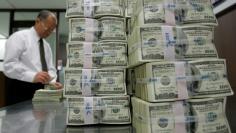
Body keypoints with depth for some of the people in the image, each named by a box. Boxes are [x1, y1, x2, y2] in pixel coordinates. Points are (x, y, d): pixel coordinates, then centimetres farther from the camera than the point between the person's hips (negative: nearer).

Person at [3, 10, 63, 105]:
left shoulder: (46, 45, 14)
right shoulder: (19, 37, -7)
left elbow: (50, 68, 13)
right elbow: (9, 65, -18)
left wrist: (52, 82, -8)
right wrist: (33, 76, -32)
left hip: (39, 89, 6)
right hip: (19, 90, -6)